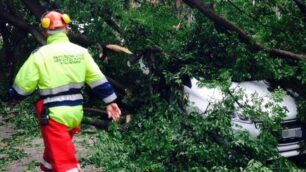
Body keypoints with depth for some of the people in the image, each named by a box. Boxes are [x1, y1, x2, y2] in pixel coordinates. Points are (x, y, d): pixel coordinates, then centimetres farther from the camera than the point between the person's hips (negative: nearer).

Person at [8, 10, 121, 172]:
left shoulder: (40, 54, -11)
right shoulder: (81, 52, 2)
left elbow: (22, 86, -5)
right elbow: (98, 79, 4)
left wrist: (13, 95, 16)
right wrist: (110, 101, 11)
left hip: (54, 113, -5)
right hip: (75, 111, 6)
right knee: (57, 147, 28)